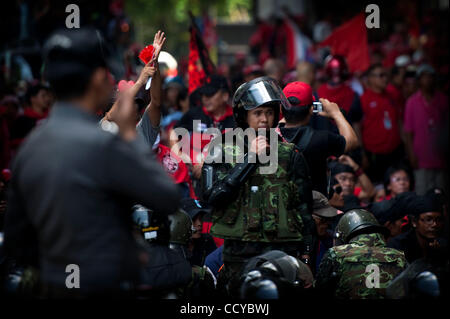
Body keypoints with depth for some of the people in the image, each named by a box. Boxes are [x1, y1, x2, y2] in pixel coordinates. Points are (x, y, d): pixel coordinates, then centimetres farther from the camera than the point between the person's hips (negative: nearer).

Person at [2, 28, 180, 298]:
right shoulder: (101, 144, -18)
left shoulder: (31, 147, 5)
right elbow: (169, 199, -9)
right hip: (105, 290, -8)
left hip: (56, 290, 8)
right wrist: (130, 136, -1)